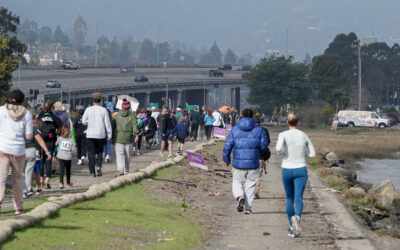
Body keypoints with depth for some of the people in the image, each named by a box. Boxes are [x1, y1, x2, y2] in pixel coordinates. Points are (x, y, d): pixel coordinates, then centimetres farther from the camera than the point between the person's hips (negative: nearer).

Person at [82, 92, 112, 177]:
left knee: (91, 153, 3)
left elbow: (84, 121, 3)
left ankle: (92, 171, -1)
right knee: (100, 151, 18)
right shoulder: (103, 110, -5)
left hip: (90, 135, 0)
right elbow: (107, 123, -4)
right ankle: (99, 165, -4)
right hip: (101, 135, 0)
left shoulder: (88, 110, -4)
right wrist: (109, 134, 3)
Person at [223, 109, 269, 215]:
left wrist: (226, 159, 9)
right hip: (253, 164, 0)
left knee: (237, 182, 15)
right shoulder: (259, 130, 0)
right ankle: (248, 208, 9)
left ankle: (240, 197, -15)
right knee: (251, 186, 12)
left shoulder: (235, 130, 0)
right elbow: (264, 144, -2)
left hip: (238, 163, 0)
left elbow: (228, 145, -3)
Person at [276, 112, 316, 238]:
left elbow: (279, 148, -24)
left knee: (289, 198, 17)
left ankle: (292, 227, 19)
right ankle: (297, 217, -41)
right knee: (298, 198, -11)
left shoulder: (283, 135, -5)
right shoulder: (304, 135, 2)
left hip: (287, 170, 0)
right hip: (301, 170, 0)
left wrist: (284, 152, -2)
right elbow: (312, 153, 6)